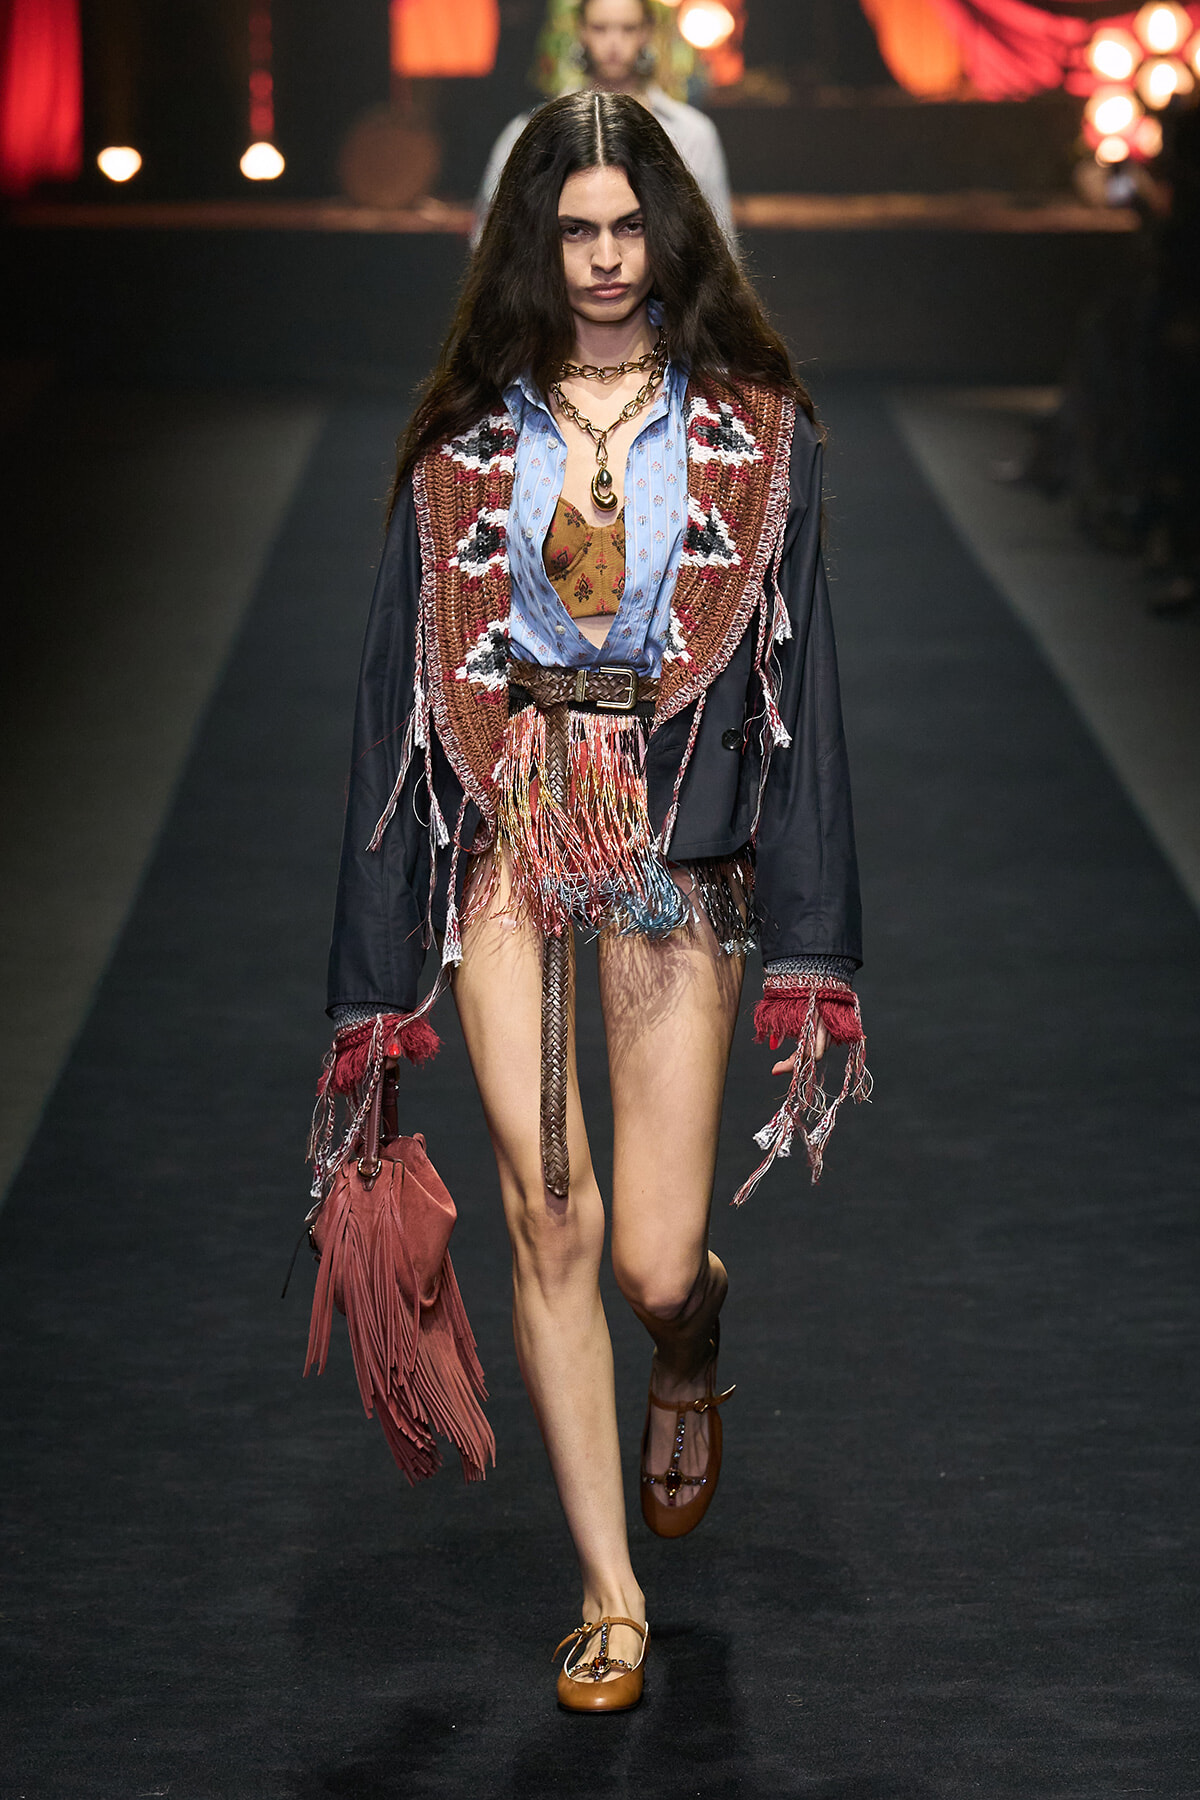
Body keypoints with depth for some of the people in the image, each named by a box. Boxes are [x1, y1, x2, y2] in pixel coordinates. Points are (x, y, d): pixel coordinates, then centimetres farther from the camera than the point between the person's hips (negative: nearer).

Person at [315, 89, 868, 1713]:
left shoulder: (754, 433, 4)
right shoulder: (467, 441, 7)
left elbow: (801, 677, 2)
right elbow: (403, 681, 7)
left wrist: (812, 944, -5)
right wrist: (381, 959, 3)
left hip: (678, 842, -1)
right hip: (508, 837, 1)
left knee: (655, 1262, -4)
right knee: (548, 1225, -2)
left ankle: (693, 1337, 36)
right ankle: (610, 1596, 10)